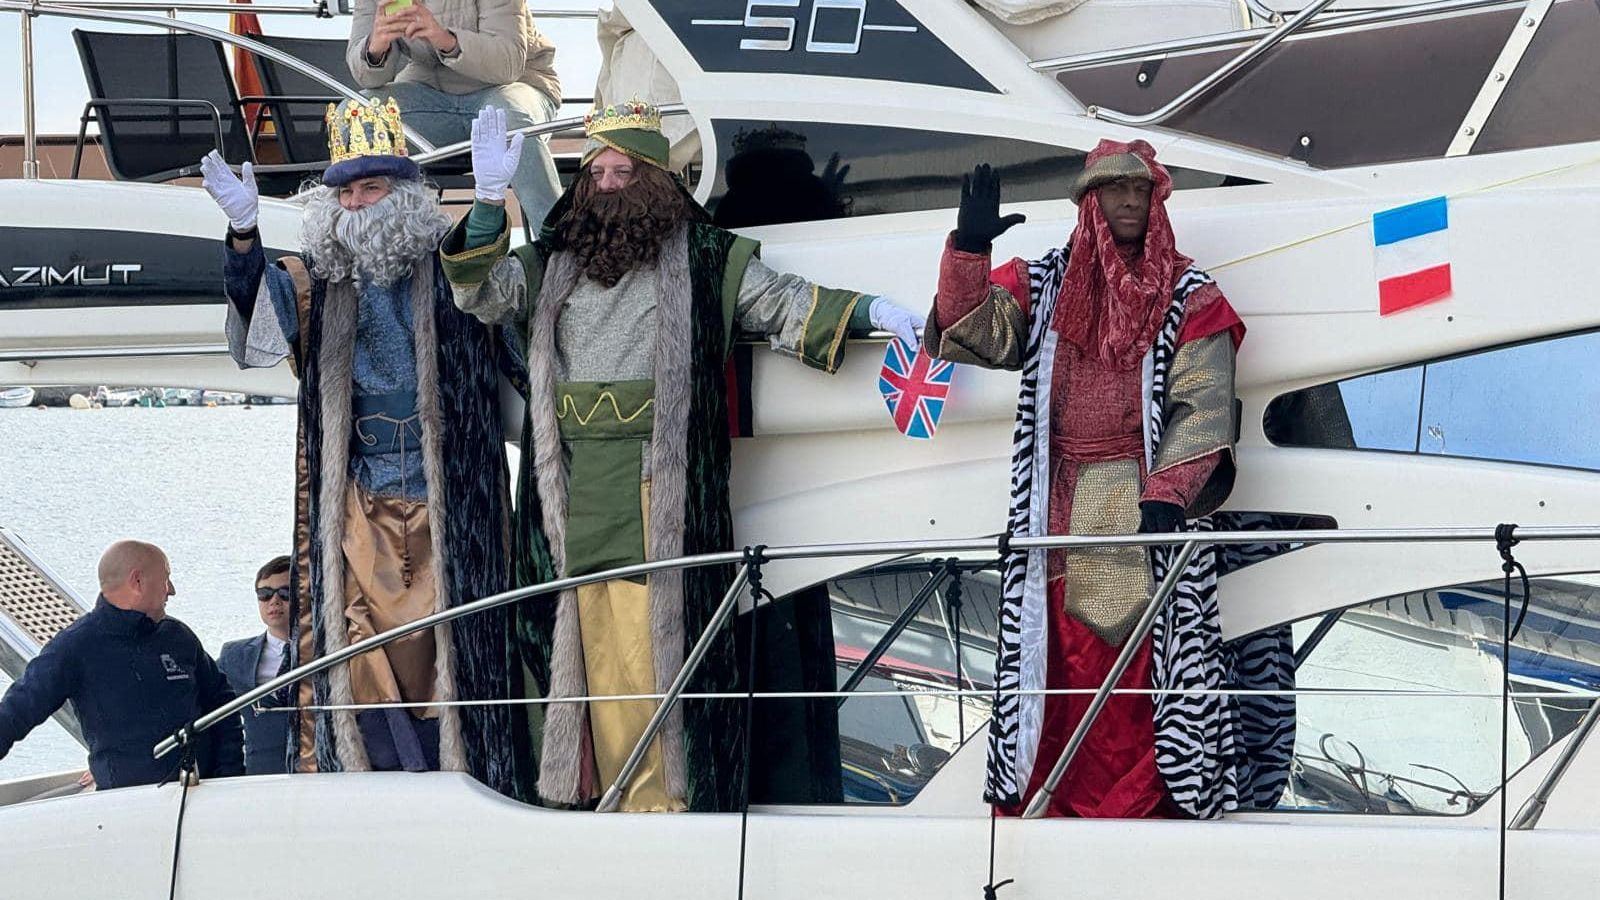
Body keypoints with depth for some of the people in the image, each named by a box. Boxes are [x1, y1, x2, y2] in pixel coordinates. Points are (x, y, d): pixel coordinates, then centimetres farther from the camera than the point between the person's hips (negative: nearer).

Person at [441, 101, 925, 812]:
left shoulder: (703, 260, 9)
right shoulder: (551, 264, 17)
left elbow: (782, 303, 8)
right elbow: (481, 293, 7)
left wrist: (868, 311, -5)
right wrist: (488, 200, -6)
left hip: (659, 483, -3)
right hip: (574, 482, 3)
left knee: (656, 635, -9)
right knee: (594, 638, 1)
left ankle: (661, 793, -7)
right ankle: (615, 788, 6)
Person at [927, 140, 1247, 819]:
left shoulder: (1189, 297, 4)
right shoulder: (1044, 285, 12)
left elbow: (1202, 405, -5)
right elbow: (969, 334, 0)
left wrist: (1166, 492, -18)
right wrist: (967, 251, -16)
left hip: (1147, 505, -2)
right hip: (1060, 509, 2)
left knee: (1142, 666, -7)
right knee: (1062, 657, -1)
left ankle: (1150, 802, -6)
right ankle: (1055, 804, 2)